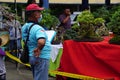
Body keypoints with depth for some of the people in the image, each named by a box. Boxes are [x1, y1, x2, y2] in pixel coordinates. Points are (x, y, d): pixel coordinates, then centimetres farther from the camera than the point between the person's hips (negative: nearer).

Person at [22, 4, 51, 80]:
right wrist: (39, 49, -23)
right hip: (41, 57, -9)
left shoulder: (24, 27, 4)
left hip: (32, 56, 9)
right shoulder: (37, 28, -24)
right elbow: (41, 42, -42)